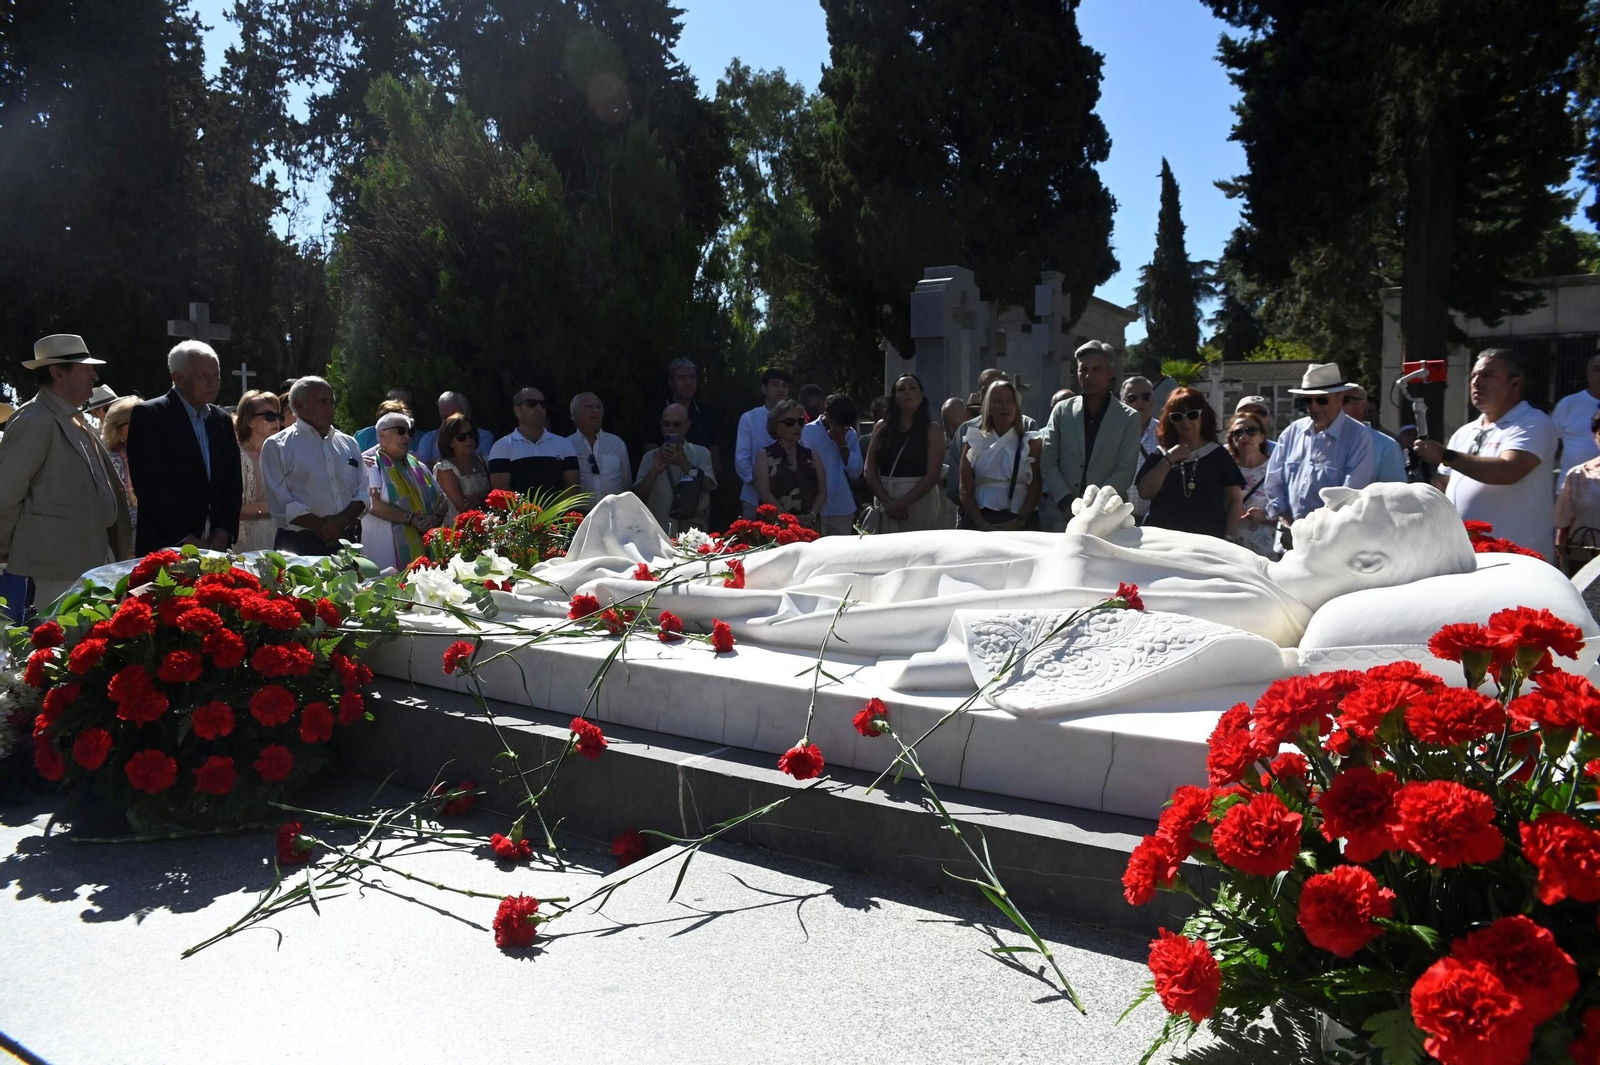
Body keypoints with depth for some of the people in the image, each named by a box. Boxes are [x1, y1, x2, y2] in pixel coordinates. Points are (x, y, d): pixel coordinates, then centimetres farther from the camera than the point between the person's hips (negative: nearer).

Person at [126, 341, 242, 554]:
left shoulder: (222, 419, 12)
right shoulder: (148, 415, -5)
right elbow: (151, 486, -12)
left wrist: (221, 536, -2)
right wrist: (187, 540, -15)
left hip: (215, 550, 5)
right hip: (166, 548, -5)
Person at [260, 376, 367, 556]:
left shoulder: (348, 443, 14)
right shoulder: (277, 446, 1)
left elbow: (363, 492, 9)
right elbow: (280, 503, -7)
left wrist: (342, 521, -9)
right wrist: (323, 527, -14)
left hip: (346, 541, 4)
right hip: (299, 546, -4)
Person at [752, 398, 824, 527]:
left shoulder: (811, 455, 17)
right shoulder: (765, 455, 6)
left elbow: (822, 490, 12)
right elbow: (763, 492, -5)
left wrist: (812, 515, -7)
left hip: (809, 526, 4)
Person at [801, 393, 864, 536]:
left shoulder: (850, 434, 8)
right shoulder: (808, 432, -3)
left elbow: (856, 472, 1)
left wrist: (842, 444, -8)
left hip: (843, 508, 3)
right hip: (816, 507, -3)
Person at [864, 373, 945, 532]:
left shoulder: (932, 430, 2)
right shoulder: (882, 427, 10)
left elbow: (932, 475, -6)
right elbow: (868, 470, 5)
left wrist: (904, 502, -15)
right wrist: (887, 502, -8)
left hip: (919, 502, -2)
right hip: (884, 503, 2)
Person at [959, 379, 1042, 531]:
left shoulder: (1030, 443, 7)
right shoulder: (974, 442, 8)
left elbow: (1034, 490, 0)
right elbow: (966, 490, 2)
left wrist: (1018, 522, -14)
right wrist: (982, 524, -11)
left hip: (1018, 521, 0)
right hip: (979, 520, 0)